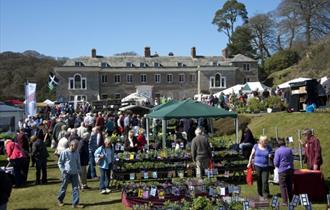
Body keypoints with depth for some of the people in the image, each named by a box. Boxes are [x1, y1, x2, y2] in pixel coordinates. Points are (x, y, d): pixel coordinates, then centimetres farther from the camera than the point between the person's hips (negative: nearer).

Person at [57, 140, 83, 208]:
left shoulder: (77, 153, 4)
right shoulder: (64, 153, -10)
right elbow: (60, 162, -3)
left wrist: (79, 170, 8)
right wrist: (63, 170, -11)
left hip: (74, 173, 4)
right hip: (66, 173, -4)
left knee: (76, 188, 1)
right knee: (64, 187, 11)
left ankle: (75, 203, 6)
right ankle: (60, 200, 33)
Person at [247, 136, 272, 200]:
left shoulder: (268, 148, 2)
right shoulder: (256, 146, 1)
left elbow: (270, 156, 7)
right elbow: (252, 155, 9)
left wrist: (270, 157, -15)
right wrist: (249, 163, 9)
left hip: (265, 167, 0)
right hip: (257, 166, 0)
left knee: (265, 181, -7)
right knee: (259, 181, 7)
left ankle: (265, 195, 4)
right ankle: (260, 195, 21)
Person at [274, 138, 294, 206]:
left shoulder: (278, 151, -10)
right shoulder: (289, 150, 4)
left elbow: (276, 163, -10)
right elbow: (292, 160, 14)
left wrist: (278, 166, 10)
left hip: (282, 170, -5)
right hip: (290, 169, 5)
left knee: (283, 186, 2)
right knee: (289, 186, 15)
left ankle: (285, 201, 0)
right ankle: (291, 200, 23)